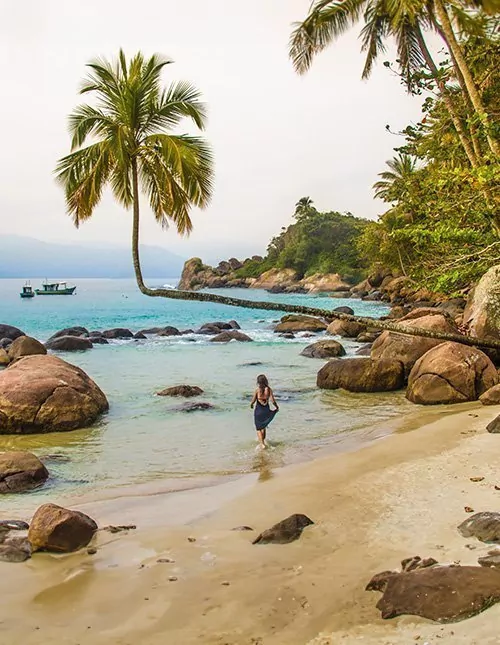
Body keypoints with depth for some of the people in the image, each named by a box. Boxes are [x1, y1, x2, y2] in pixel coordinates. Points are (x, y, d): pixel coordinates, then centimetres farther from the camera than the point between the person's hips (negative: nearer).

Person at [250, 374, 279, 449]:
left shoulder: (257, 390, -15)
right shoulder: (269, 389, -10)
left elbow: (253, 401, -11)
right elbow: (273, 401, -12)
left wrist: (251, 405, 12)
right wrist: (277, 407, 7)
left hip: (258, 410, -3)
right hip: (266, 410, 3)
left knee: (258, 428, 10)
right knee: (263, 427, 25)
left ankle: (262, 443, -3)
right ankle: (263, 441, 37)